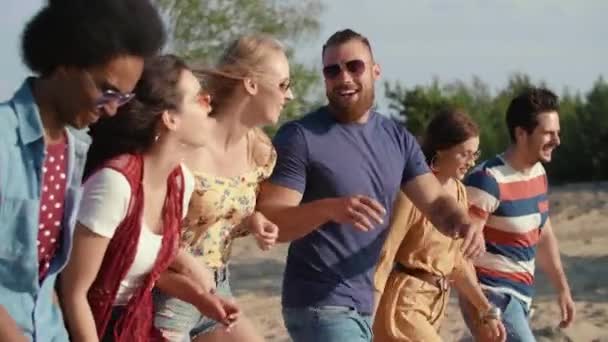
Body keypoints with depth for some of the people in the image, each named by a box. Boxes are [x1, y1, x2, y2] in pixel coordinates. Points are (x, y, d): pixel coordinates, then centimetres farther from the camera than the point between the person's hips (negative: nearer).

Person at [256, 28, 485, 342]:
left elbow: (435, 202, 6)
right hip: (322, 306, -7)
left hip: (376, 305, 7)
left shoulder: (397, 138, 9)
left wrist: (463, 222, -18)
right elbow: (268, 222, -17)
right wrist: (329, 208, -35)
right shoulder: (299, 137, -10)